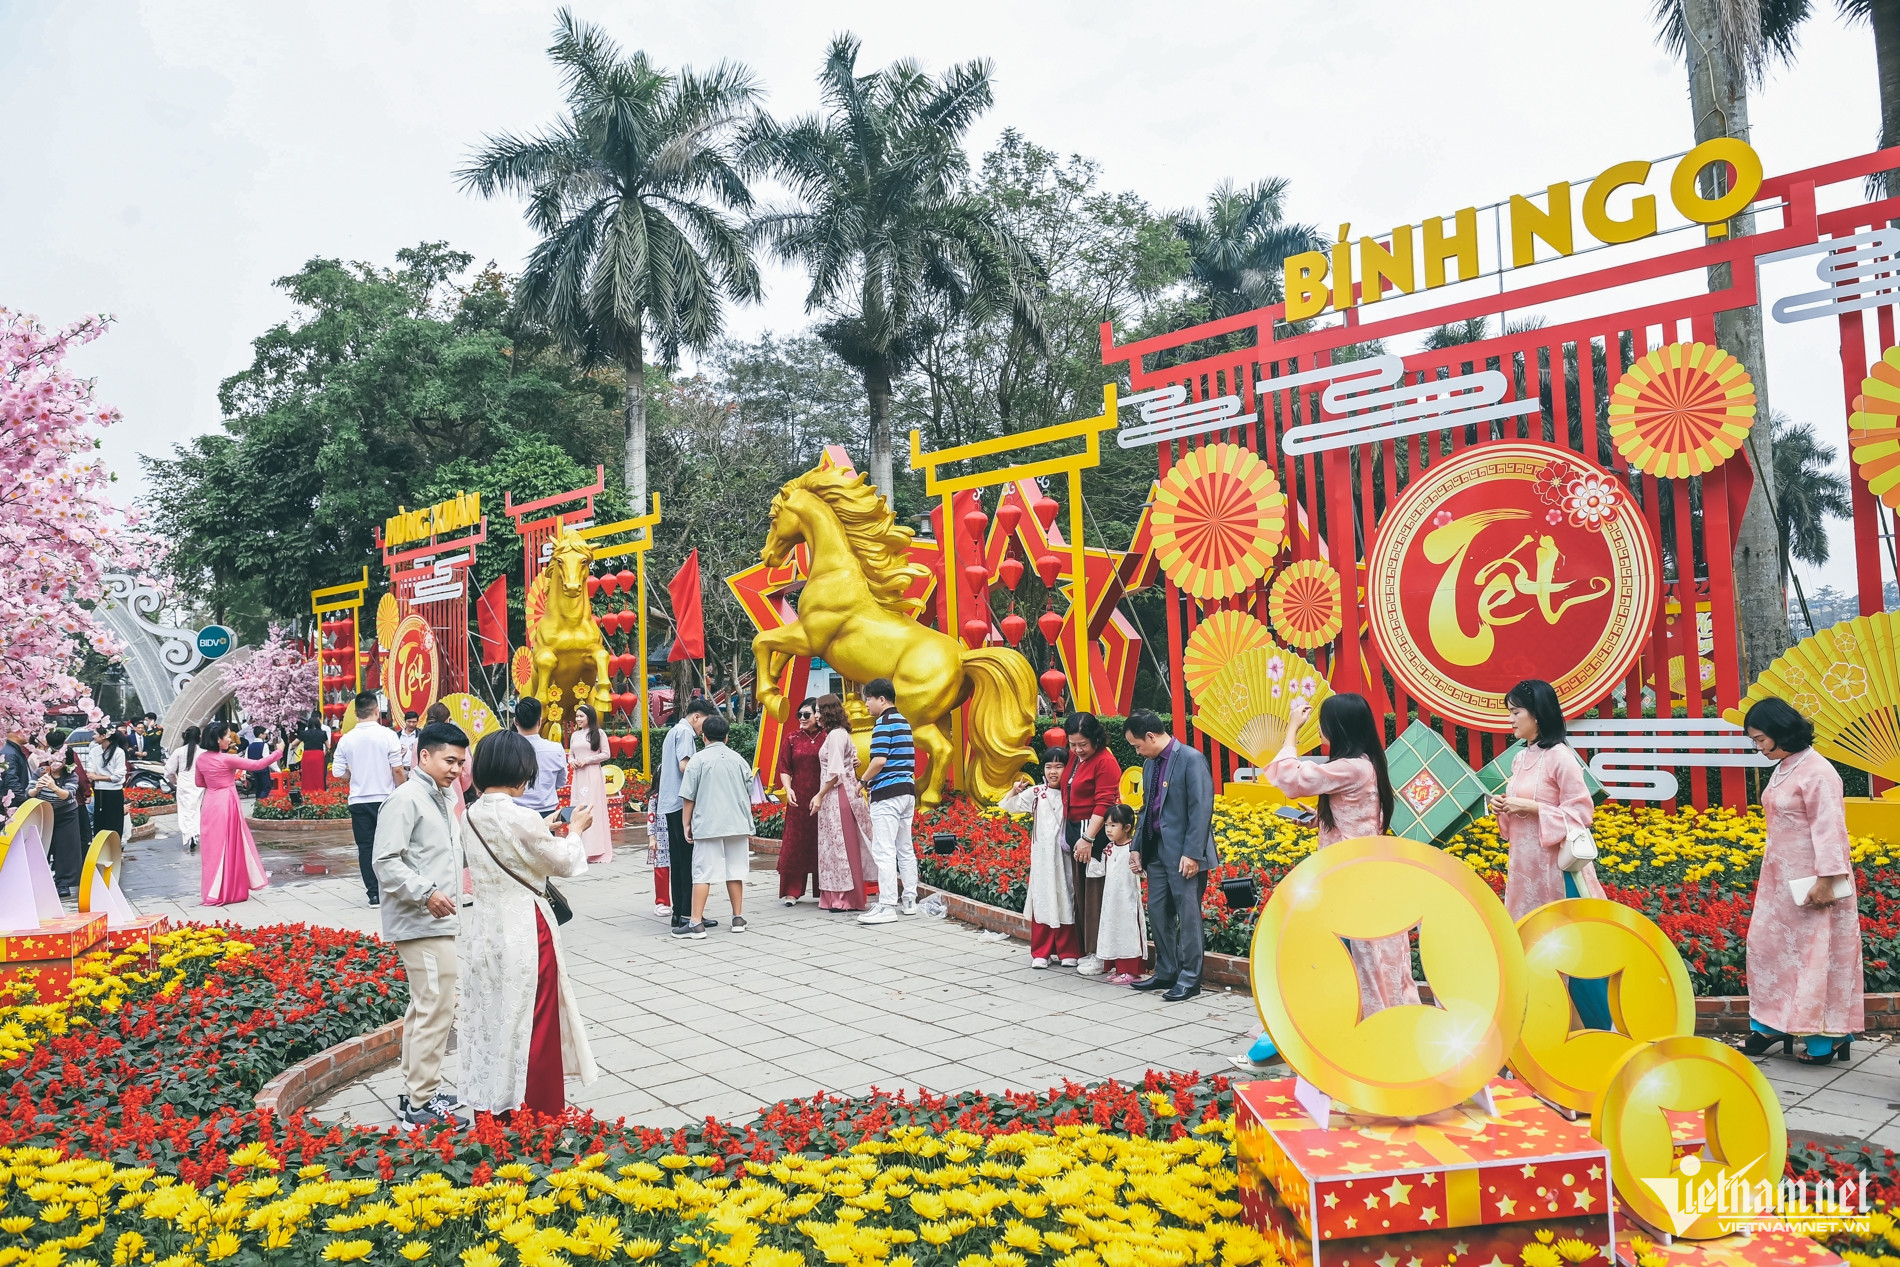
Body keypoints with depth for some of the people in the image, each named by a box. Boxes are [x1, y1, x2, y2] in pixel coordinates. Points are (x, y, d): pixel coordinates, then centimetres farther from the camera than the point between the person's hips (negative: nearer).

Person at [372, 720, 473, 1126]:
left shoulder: (441, 799, 16)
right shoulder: (406, 800, -14)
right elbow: (386, 862, -20)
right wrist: (425, 894, -27)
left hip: (439, 922, 10)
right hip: (421, 924, -10)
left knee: (424, 1008, 17)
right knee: (436, 1009, -8)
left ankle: (415, 1091, 28)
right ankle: (422, 1103, -1)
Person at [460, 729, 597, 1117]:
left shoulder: (472, 816, 0)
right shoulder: (523, 818, -21)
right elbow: (564, 861, -8)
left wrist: (543, 831, 19)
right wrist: (575, 829, 9)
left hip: (484, 928, 7)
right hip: (524, 929, -6)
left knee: (490, 1012, 17)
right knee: (532, 1019, 8)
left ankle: (491, 1101, 29)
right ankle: (539, 1104, 20)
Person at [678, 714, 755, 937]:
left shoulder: (698, 759, -3)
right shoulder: (739, 759, 8)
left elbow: (688, 797, -4)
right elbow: (749, 795, 15)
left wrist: (686, 824, 5)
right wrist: (748, 826, 27)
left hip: (707, 825, -4)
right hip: (737, 824, 4)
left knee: (703, 874, -3)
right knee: (735, 871, 13)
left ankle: (697, 924, -5)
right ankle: (738, 918, 18)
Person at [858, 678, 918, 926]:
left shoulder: (884, 723, -11)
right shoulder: (904, 722, 16)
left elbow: (880, 759, -21)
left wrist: (863, 781, -6)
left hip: (887, 794, -10)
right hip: (907, 791, 10)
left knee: (884, 851, -9)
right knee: (905, 849, 13)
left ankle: (887, 906, -10)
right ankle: (909, 900, 17)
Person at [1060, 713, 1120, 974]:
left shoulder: (1105, 762, -14)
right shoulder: (1073, 757, 10)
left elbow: (1103, 804, -18)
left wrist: (1088, 839, -21)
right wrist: (1073, 835, 12)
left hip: (1095, 833, -8)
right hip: (1074, 830, 8)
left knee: (1094, 894, -3)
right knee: (1080, 892, 12)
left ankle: (1098, 955, 4)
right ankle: (1084, 949, 21)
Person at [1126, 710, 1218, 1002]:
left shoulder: (1191, 759, -13)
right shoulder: (1149, 764, 12)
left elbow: (1202, 809, -16)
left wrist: (1192, 853, -20)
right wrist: (1137, 847, 12)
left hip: (1183, 854, -8)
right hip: (1157, 850, 8)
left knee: (1188, 916, -1)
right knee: (1157, 912, 12)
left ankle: (1189, 979, 8)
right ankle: (1166, 972, 24)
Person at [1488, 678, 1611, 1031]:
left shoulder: (1559, 756, -13)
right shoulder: (1520, 758, 10)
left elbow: (1581, 814, -14)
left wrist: (1531, 808, -19)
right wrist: (1504, 808, 0)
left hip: (1557, 865, -8)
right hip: (1525, 865, 8)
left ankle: (1605, 1025, 13)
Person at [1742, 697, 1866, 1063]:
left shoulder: (1816, 771, -18)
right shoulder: (1783, 768, 8)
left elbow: (1828, 829, -21)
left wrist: (1826, 880, -23)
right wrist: (1770, 873, 14)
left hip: (1813, 882, -9)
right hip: (1781, 880, 9)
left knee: (1817, 955, 1)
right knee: (1767, 943, 11)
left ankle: (1826, 1038, 11)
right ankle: (1772, 1024, 22)